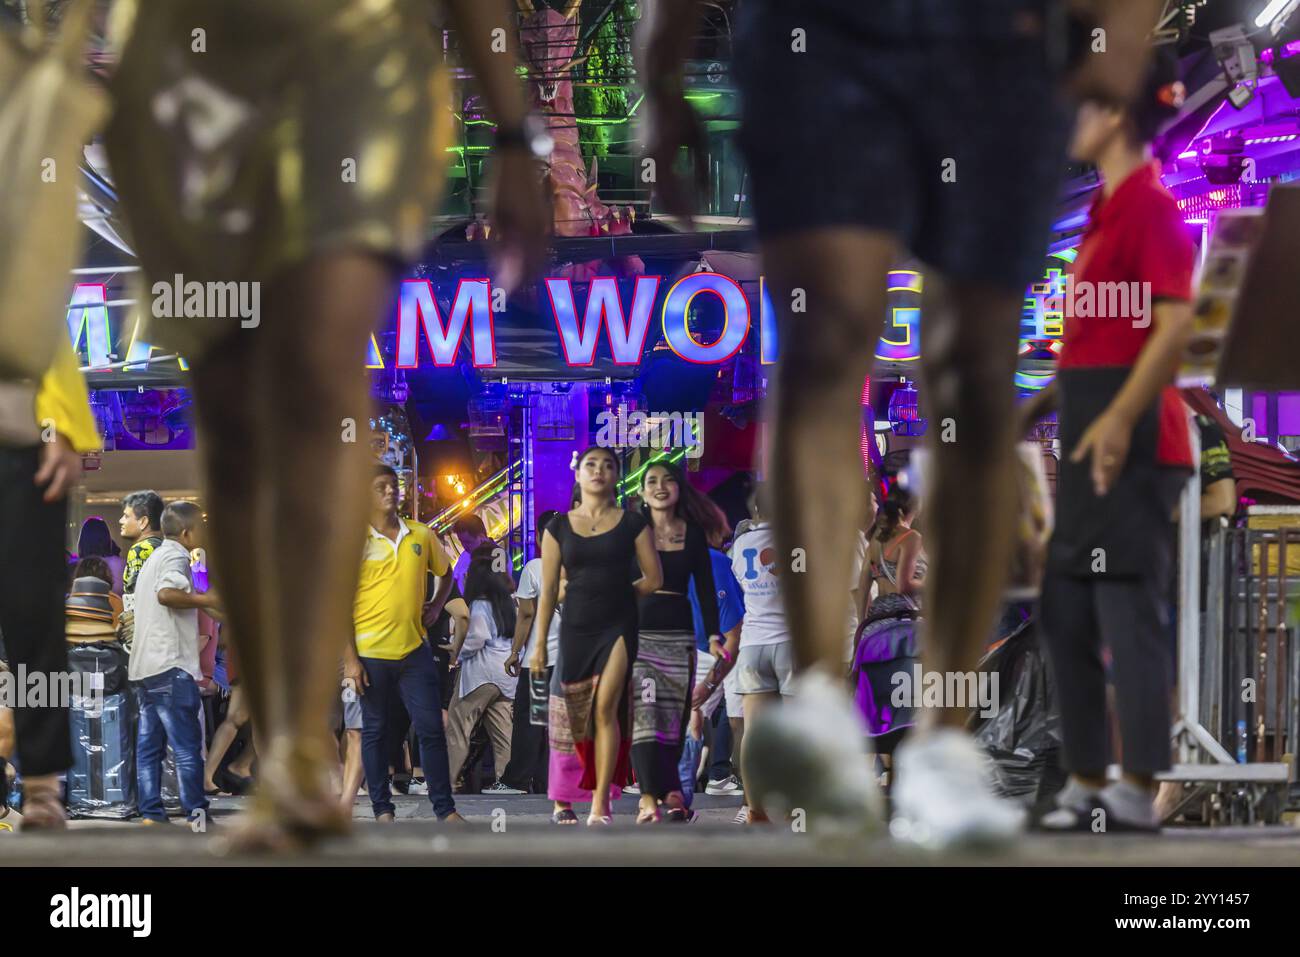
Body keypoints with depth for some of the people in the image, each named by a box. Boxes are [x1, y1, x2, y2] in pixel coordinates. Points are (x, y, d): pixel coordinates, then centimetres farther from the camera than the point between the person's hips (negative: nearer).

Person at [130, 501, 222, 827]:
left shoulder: (154, 557, 23)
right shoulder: (176, 556, -8)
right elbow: (167, 593, -27)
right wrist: (205, 600, -15)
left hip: (144, 665, 10)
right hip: (171, 665, -10)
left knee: (149, 745, 7)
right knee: (187, 743, -6)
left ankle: (150, 815, 6)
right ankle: (197, 814, -6)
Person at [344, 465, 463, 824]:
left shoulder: (421, 536, 6)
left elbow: (445, 573, 24)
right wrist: (349, 659, -10)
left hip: (414, 650, 3)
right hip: (370, 653, -3)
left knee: (431, 727, 1)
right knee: (375, 731, 5)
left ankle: (445, 808, 6)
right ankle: (382, 810, 13)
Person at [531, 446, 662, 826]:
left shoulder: (632, 524, 3)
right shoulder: (559, 527, 6)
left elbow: (653, 579, 7)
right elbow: (548, 590, 6)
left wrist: (615, 594, 11)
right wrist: (540, 645, 5)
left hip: (618, 626, -2)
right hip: (575, 628, 2)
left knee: (605, 708, -14)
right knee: (570, 717, 3)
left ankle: (600, 805, -13)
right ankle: (562, 801, 18)